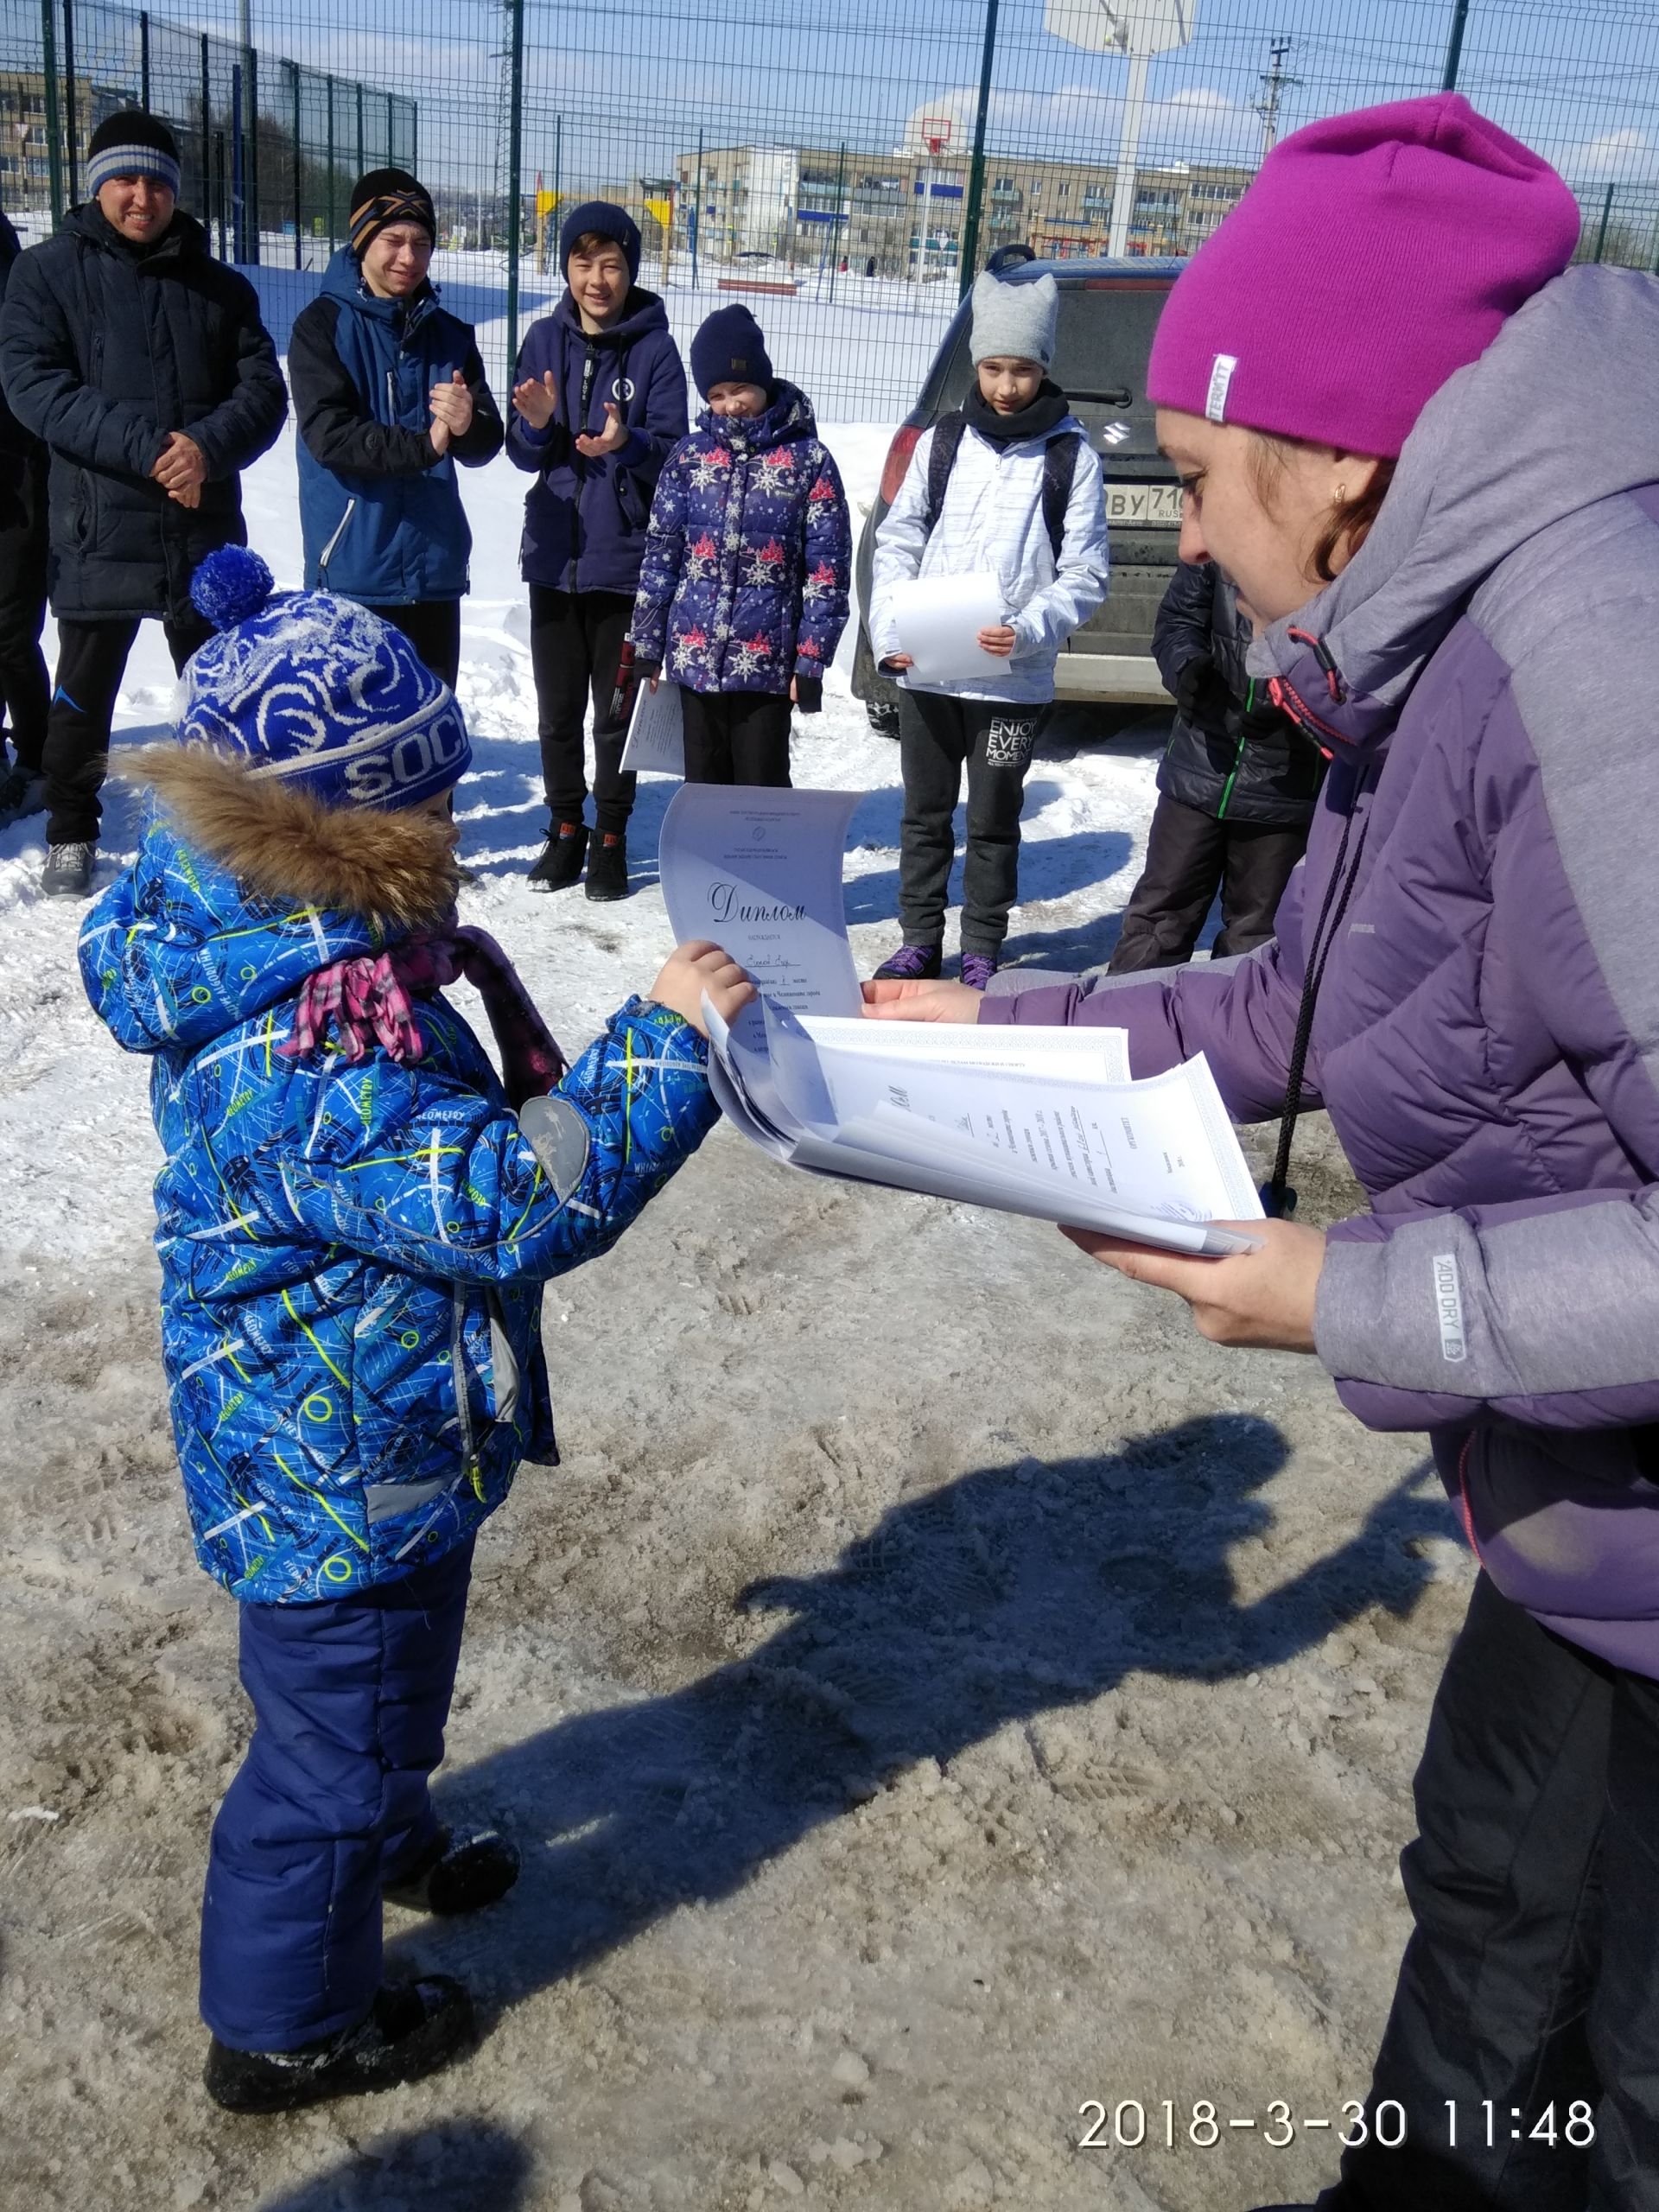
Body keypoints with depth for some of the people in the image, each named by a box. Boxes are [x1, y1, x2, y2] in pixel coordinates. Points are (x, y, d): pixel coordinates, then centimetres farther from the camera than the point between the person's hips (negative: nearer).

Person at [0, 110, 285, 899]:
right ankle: (70, 837, 24)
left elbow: (263, 390, 2)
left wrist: (209, 447, -19)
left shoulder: (221, 287, 10)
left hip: (206, 534, 2)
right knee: (83, 699, 8)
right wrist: (147, 447, -21)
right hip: (99, 532, -2)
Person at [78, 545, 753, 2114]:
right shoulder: (307, 1067, -36)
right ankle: (286, 2027, 38)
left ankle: (389, 1837, 62)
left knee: (379, 1690, 34)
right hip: (343, 1481, -10)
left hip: (344, 1443, 10)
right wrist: (661, 1039, -32)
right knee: (336, 1731, 13)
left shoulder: (281, 952, -2)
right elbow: (521, 1202, -35)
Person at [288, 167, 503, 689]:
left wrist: (468, 425, -17)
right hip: (349, 572, -4)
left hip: (435, 571, 4)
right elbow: (329, 434, -13)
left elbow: (486, 446, 5)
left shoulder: (449, 334, 13)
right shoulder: (323, 324, 0)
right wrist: (423, 446, -20)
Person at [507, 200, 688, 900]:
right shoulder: (545, 340, 5)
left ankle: (611, 838, 17)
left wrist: (625, 444, -26)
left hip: (624, 558, -3)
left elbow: (673, 451, -7)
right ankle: (564, 829, 24)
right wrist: (538, 423, -17)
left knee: (617, 711, 4)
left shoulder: (655, 348, -3)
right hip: (554, 553, 3)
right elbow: (525, 454, 4)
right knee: (557, 709, 10)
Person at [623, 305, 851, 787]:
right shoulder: (690, 455, 5)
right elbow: (661, 554, 9)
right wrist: (645, 646, 7)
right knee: (704, 785, 12)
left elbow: (827, 568, -4)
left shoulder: (808, 460, -3)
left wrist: (811, 660, -8)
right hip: (695, 656, 3)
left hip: (768, 662, -3)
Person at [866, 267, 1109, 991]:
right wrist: (890, 631, -6)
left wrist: (1026, 632, -19)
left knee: (992, 823, 7)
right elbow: (896, 542, 8)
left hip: (1013, 678, -3)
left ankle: (982, 952, 19)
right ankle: (919, 941, 25)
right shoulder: (942, 442, 7)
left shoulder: (1071, 456, -1)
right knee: (925, 814, 12)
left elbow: (1085, 574, -3)